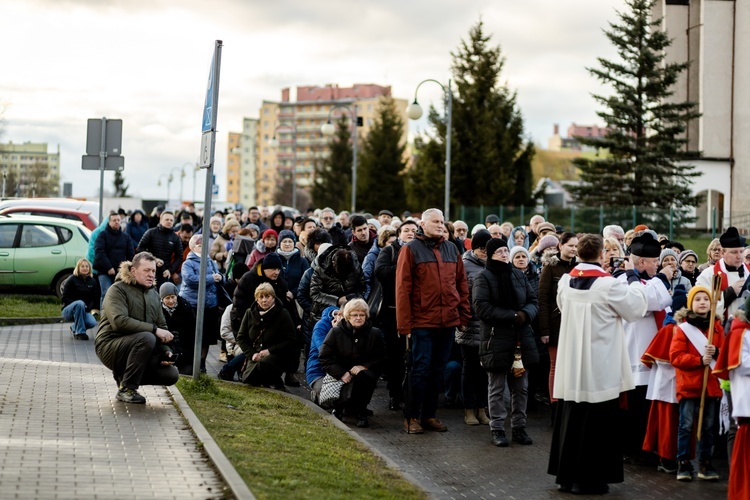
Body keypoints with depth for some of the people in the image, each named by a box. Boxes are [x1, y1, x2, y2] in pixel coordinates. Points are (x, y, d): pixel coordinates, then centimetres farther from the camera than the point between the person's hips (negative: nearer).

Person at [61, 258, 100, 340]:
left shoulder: (93, 281, 6)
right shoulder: (71, 280, -6)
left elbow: (95, 298, 8)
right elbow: (65, 298, -9)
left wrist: (89, 308, -12)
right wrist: (77, 305, -22)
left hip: (85, 311, 4)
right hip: (68, 310, -4)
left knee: (92, 323, -27)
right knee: (80, 303, -38)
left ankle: (74, 327, 9)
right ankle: (80, 332, -27)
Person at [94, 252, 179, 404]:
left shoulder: (154, 294, 14)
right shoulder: (117, 290, -10)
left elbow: (161, 326, 15)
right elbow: (119, 321, -26)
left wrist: (165, 351, -5)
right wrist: (154, 329, -27)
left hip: (138, 348, 7)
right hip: (111, 346, -7)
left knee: (171, 374, -10)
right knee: (146, 338, -35)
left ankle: (123, 374, 11)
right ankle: (126, 389, -21)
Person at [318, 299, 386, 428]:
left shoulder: (375, 334, 1)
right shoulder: (336, 332, -2)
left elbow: (380, 359, 1)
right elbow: (324, 357, -4)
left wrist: (364, 367, -18)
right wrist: (341, 374, -16)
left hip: (364, 373, 1)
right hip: (341, 374, -1)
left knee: (364, 376, -35)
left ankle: (360, 412, -15)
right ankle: (338, 408, 3)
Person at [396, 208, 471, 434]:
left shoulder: (451, 249, 12)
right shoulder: (411, 249, -3)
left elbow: (462, 284, 14)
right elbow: (403, 289, -6)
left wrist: (464, 316, 7)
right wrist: (404, 324, -11)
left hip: (448, 322, 5)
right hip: (422, 321, -5)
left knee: (438, 370, 10)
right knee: (420, 369, -2)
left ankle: (429, 415, 19)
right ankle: (412, 417, 7)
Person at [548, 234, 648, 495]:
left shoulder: (565, 281, 1)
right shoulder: (609, 284, -17)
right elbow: (636, 308, -4)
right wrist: (635, 284, 14)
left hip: (571, 367, 6)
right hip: (600, 368, -6)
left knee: (570, 419, 14)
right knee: (595, 424, 1)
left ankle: (566, 474, 21)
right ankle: (589, 478, 5)